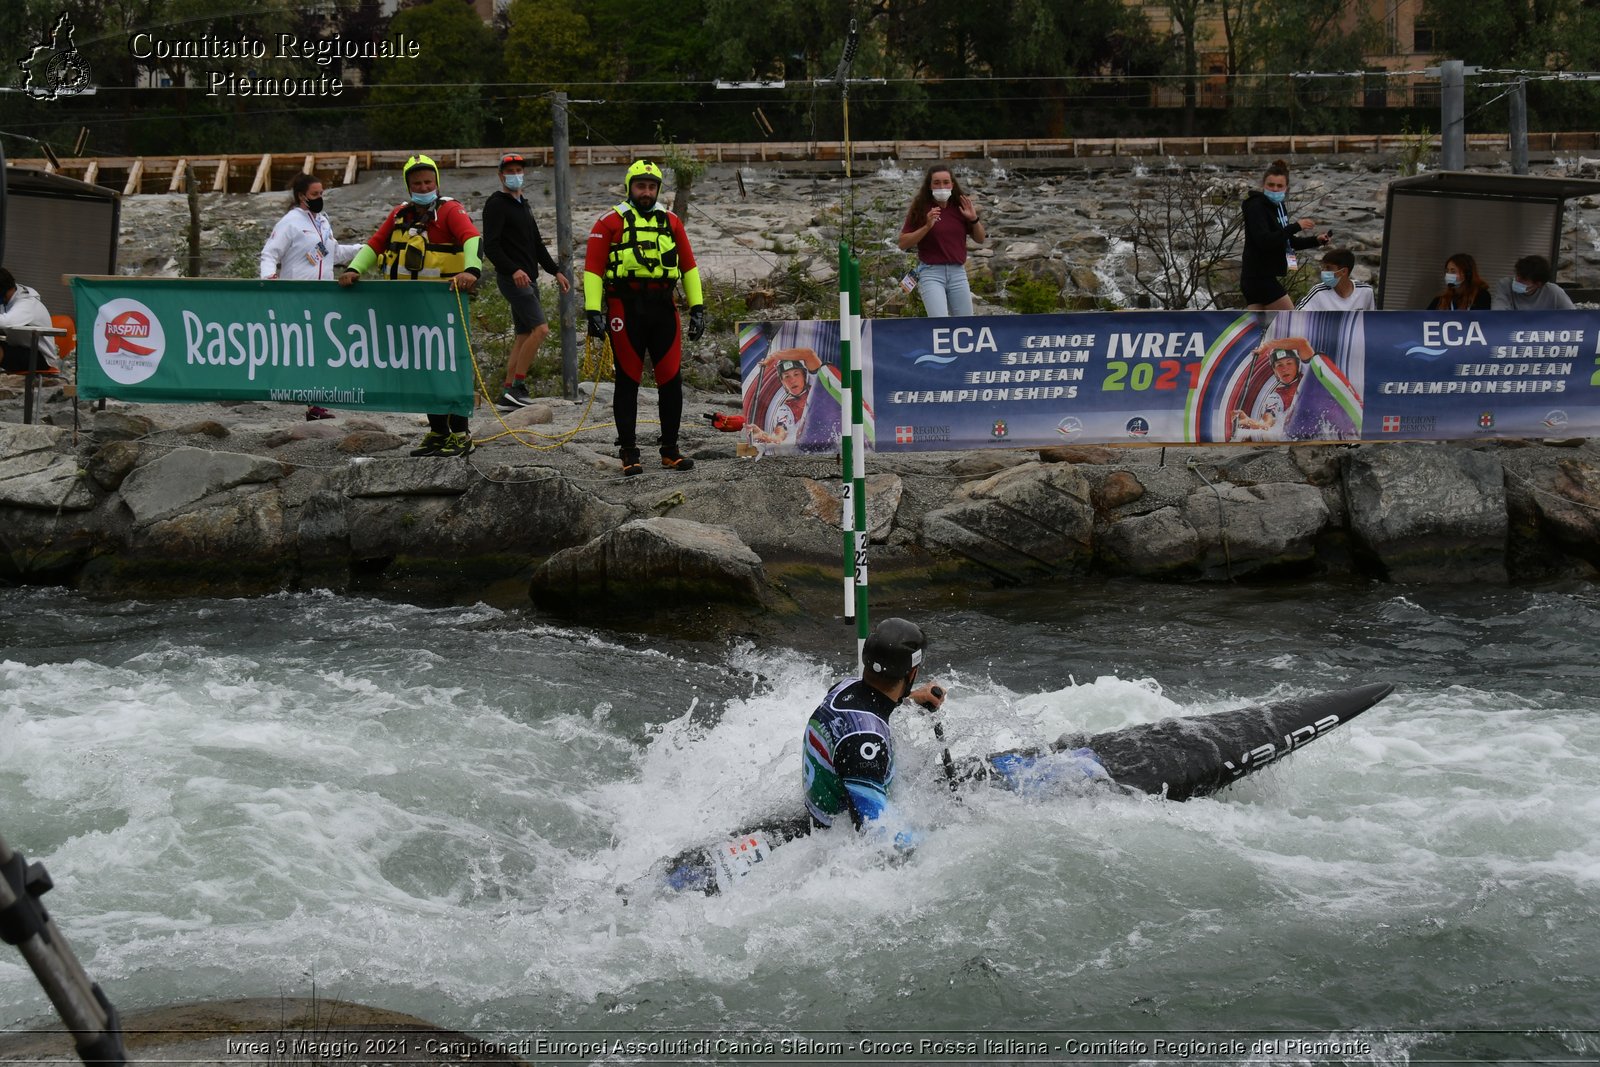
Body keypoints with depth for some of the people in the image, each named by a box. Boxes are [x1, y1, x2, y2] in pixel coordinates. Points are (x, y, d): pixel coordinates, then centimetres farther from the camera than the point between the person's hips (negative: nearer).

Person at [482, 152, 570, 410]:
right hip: (512, 279, -9)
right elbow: (490, 247, -18)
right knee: (540, 328, -19)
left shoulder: (523, 205, 20)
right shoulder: (496, 204, -8)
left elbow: (537, 244, 27)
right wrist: (514, 270, -29)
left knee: (524, 335, 6)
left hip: (528, 279, 9)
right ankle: (517, 386, -16)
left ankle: (508, 394, 7)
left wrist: (556, 271, 22)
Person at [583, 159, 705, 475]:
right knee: (628, 381, 1)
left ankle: (670, 450, 11)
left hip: (663, 308, 4)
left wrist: (697, 308, 11)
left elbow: (689, 266, 18)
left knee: (671, 380, 2)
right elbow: (593, 268, -1)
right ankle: (628, 453, 6)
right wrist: (593, 311, -10)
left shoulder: (671, 222, 15)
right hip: (625, 307, -3)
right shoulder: (611, 222, 3)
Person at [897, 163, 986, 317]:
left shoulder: (960, 208, 7)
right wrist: (927, 226, -17)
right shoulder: (921, 209, -2)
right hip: (932, 272, -4)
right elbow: (903, 244, -5)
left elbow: (980, 239, 14)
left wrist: (974, 219, -4)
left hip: (958, 272, 4)